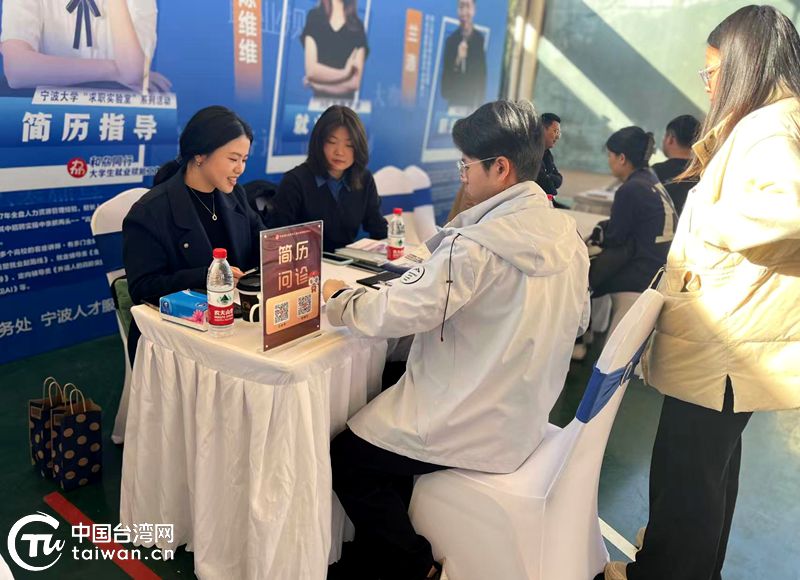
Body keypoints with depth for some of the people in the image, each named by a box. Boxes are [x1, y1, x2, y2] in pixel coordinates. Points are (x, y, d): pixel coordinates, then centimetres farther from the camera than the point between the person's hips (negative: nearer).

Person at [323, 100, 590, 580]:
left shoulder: (476, 245, -26)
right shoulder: (568, 235, 0)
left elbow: (397, 313, -23)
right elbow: (576, 317, 12)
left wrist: (341, 299, -3)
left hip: (472, 428, -9)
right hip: (524, 416, 9)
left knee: (344, 461, 11)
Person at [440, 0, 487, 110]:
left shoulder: (481, 40, -3)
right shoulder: (451, 40, 3)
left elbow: (482, 75, 0)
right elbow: (445, 75, 2)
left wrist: (479, 104, -3)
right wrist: (458, 60, -15)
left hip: (473, 103, -1)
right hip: (453, 102, 2)